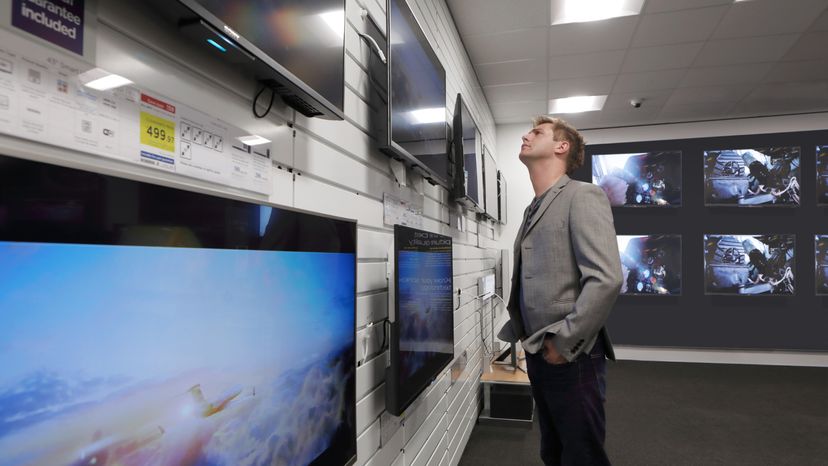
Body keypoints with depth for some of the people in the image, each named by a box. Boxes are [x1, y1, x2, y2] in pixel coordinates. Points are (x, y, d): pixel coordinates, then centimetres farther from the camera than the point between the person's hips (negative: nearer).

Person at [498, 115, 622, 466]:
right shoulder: (534, 209, 14)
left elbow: (606, 279, -22)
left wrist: (564, 343, -18)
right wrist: (518, 331, 8)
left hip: (570, 357, -8)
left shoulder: (582, 196, -10)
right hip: (538, 355, 8)